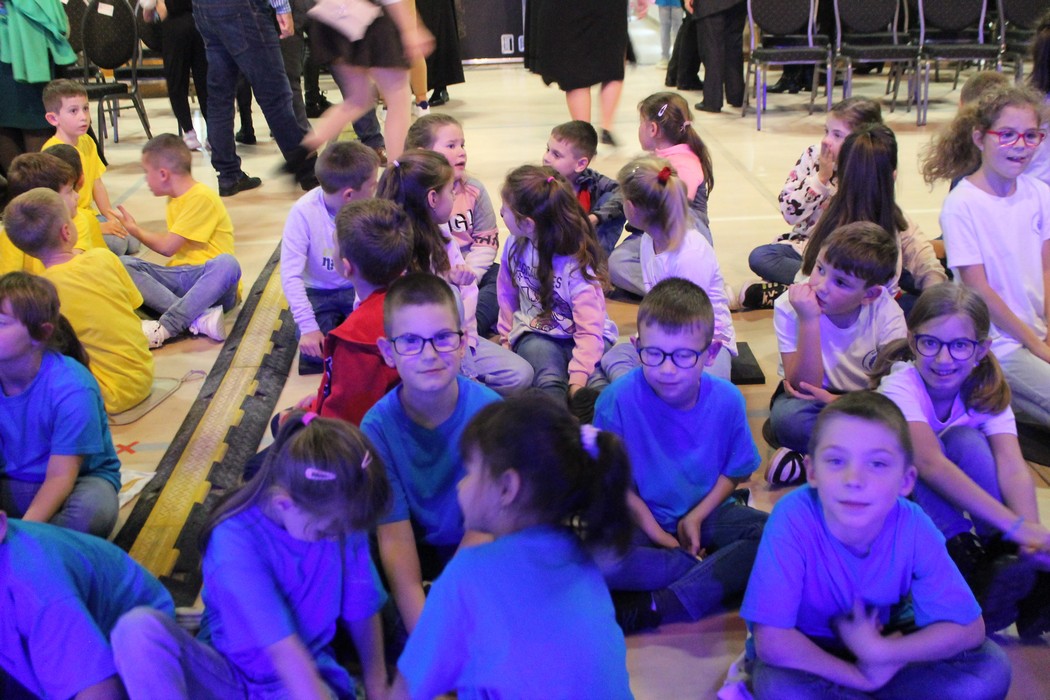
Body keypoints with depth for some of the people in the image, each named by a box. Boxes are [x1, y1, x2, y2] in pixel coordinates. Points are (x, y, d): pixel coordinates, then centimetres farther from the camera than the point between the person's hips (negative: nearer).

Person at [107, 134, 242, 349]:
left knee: (226, 263, -39)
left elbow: (167, 247, -9)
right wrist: (135, 229, 18)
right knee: (124, 264, -14)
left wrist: (134, 230, 5)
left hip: (210, 283, -7)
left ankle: (164, 328, -41)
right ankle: (199, 318, -33)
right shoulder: (174, 200, 16)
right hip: (180, 278, 8)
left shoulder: (202, 198, -11)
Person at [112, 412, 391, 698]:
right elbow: (285, 651, -31)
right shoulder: (236, 539, -25)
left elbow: (363, 608, 0)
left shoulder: (340, 517, -11)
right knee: (138, 628, -33)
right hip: (225, 675, -1)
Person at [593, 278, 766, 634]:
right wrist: (650, 525, -14)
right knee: (595, 558, -34)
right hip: (640, 515, -2)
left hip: (705, 512, 3)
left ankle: (653, 608, -27)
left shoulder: (727, 400, -11)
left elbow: (735, 471, 1)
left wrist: (697, 517, -12)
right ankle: (719, 580, -18)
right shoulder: (618, 399, -17)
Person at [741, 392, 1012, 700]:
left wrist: (880, 652, -25)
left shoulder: (913, 527, -22)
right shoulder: (793, 518, -31)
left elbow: (969, 628, -14)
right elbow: (772, 641, -31)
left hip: (885, 639, 4)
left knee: (991, 668, -17)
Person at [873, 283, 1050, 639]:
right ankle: (967, 563, -37)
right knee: (919, 445, -34)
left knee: (966, 441, -28)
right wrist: (1015, 525, -49)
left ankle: (1004, 557, -30)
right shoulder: (900, 385, -25)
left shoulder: (988, 392, -13)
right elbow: (929, 463, -41)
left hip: (953, 498, 3)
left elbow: (1011, 464, -29)